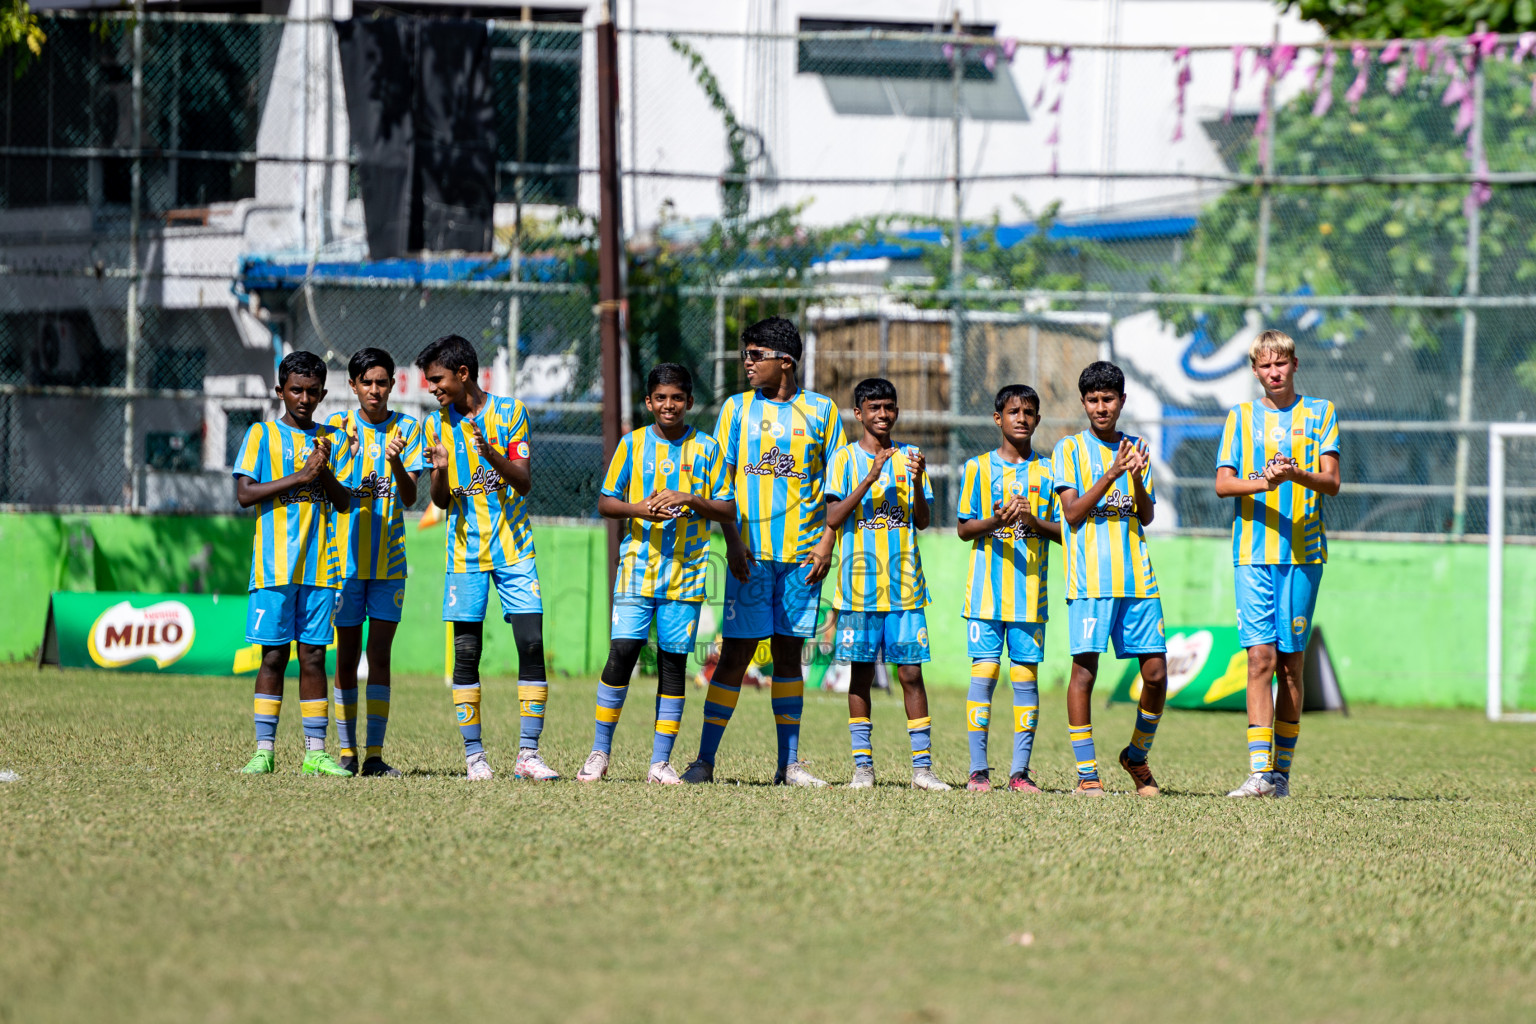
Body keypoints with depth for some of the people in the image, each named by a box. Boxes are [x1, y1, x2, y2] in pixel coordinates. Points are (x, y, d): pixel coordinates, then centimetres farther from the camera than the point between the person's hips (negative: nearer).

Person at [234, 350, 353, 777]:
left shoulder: (332, 439, 14)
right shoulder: (262, 435, 4)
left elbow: (343, 501, 9)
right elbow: (244, 493, -6)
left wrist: (326, 474, -10)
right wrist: (300, 476, -12)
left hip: (320, 565, 3)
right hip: (275, 563, -3)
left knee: (314, 656, 3)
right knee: (274, 655, -4)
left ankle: (315, 753, 4)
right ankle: (264, 750, -1)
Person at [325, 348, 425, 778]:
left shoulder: (407, 428, 3)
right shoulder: (337, 427, 3)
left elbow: (409, 497, -5)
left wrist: (396, 460, -25)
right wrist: (342, 454, -20)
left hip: (389, 559, 0)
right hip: (345, 556, 0)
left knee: (380, 655, -2)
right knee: (347, 657, 3)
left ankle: (375, 755, -1)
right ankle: (347, 753, 9)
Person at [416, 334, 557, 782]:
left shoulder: (509, 411, -1)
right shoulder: (436, 425, 5)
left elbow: (524, 482, -5)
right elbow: (441, 502, 6)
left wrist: (492, 455, -23)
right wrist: (440, 471, -15)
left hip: (513, 548, -2)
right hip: (466, 552, 2)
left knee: (532, 645, -9)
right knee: (466, 653, -2)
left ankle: (528, 753, -6)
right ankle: (474, 754, 3)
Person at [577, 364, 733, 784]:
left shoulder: (707, 449, 6)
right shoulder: (632, 444, 6)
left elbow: (727, 511, 5)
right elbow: (605, 503, 9)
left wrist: (690, 499, -12)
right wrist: (638, 509, -11)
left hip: (686, 572, 1)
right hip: (638, 566, -1)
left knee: (674, 661, 0)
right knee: (622, 652, -10)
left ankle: (661, 761, 5)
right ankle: (600, 752, 1)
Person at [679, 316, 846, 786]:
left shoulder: (821, 410, 6)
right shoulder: (737, 408, 7)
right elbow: (723, 483, 4)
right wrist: (732, 541, -8)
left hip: (801, 552, 1)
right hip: (751, 552, -1)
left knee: (788, 652, 6)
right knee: (736, 652, -4)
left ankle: (789, 763, 9)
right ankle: (704, 760, -1)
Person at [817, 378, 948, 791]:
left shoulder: (909, 457, 10)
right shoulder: (845, 459, 4)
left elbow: (922, 521, 6)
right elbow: (834, 518, -7)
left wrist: (917, 481, -12)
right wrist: (871, 478, -16)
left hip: (904, 585, 1)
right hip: (859, 583, -1)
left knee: (911, 671, -2)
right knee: (861, 672, 2)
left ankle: (922, 766, -1)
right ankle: (863, 765, 8)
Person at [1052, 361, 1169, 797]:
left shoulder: (1136, 449, 17)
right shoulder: (1069, 449, 5)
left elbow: (1146, 516, 10)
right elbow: (1073, 513, -4)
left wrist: (1138, 477, -8)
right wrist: (1111, 475, -14)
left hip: (1137, 577, 4)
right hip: (1091, 577, -4)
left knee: (1156, 672, -1)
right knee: (1084, 669, -8)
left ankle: (1137, 756, 19)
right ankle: (1086, 773, -2)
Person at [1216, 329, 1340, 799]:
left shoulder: (1320, 413, 9)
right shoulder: (1242, 417, 11)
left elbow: (1331, 481, -1)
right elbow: (1222, 483, 3)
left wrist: (1297, 474, -21)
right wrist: (1262, 482, -17)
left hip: (1304, 552, 0)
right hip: (1254, 552, 0)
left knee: (1291, 661, 2)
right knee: (1261, 656, -10)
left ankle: (1282, 771, 10)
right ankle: (1259, 772, -14)